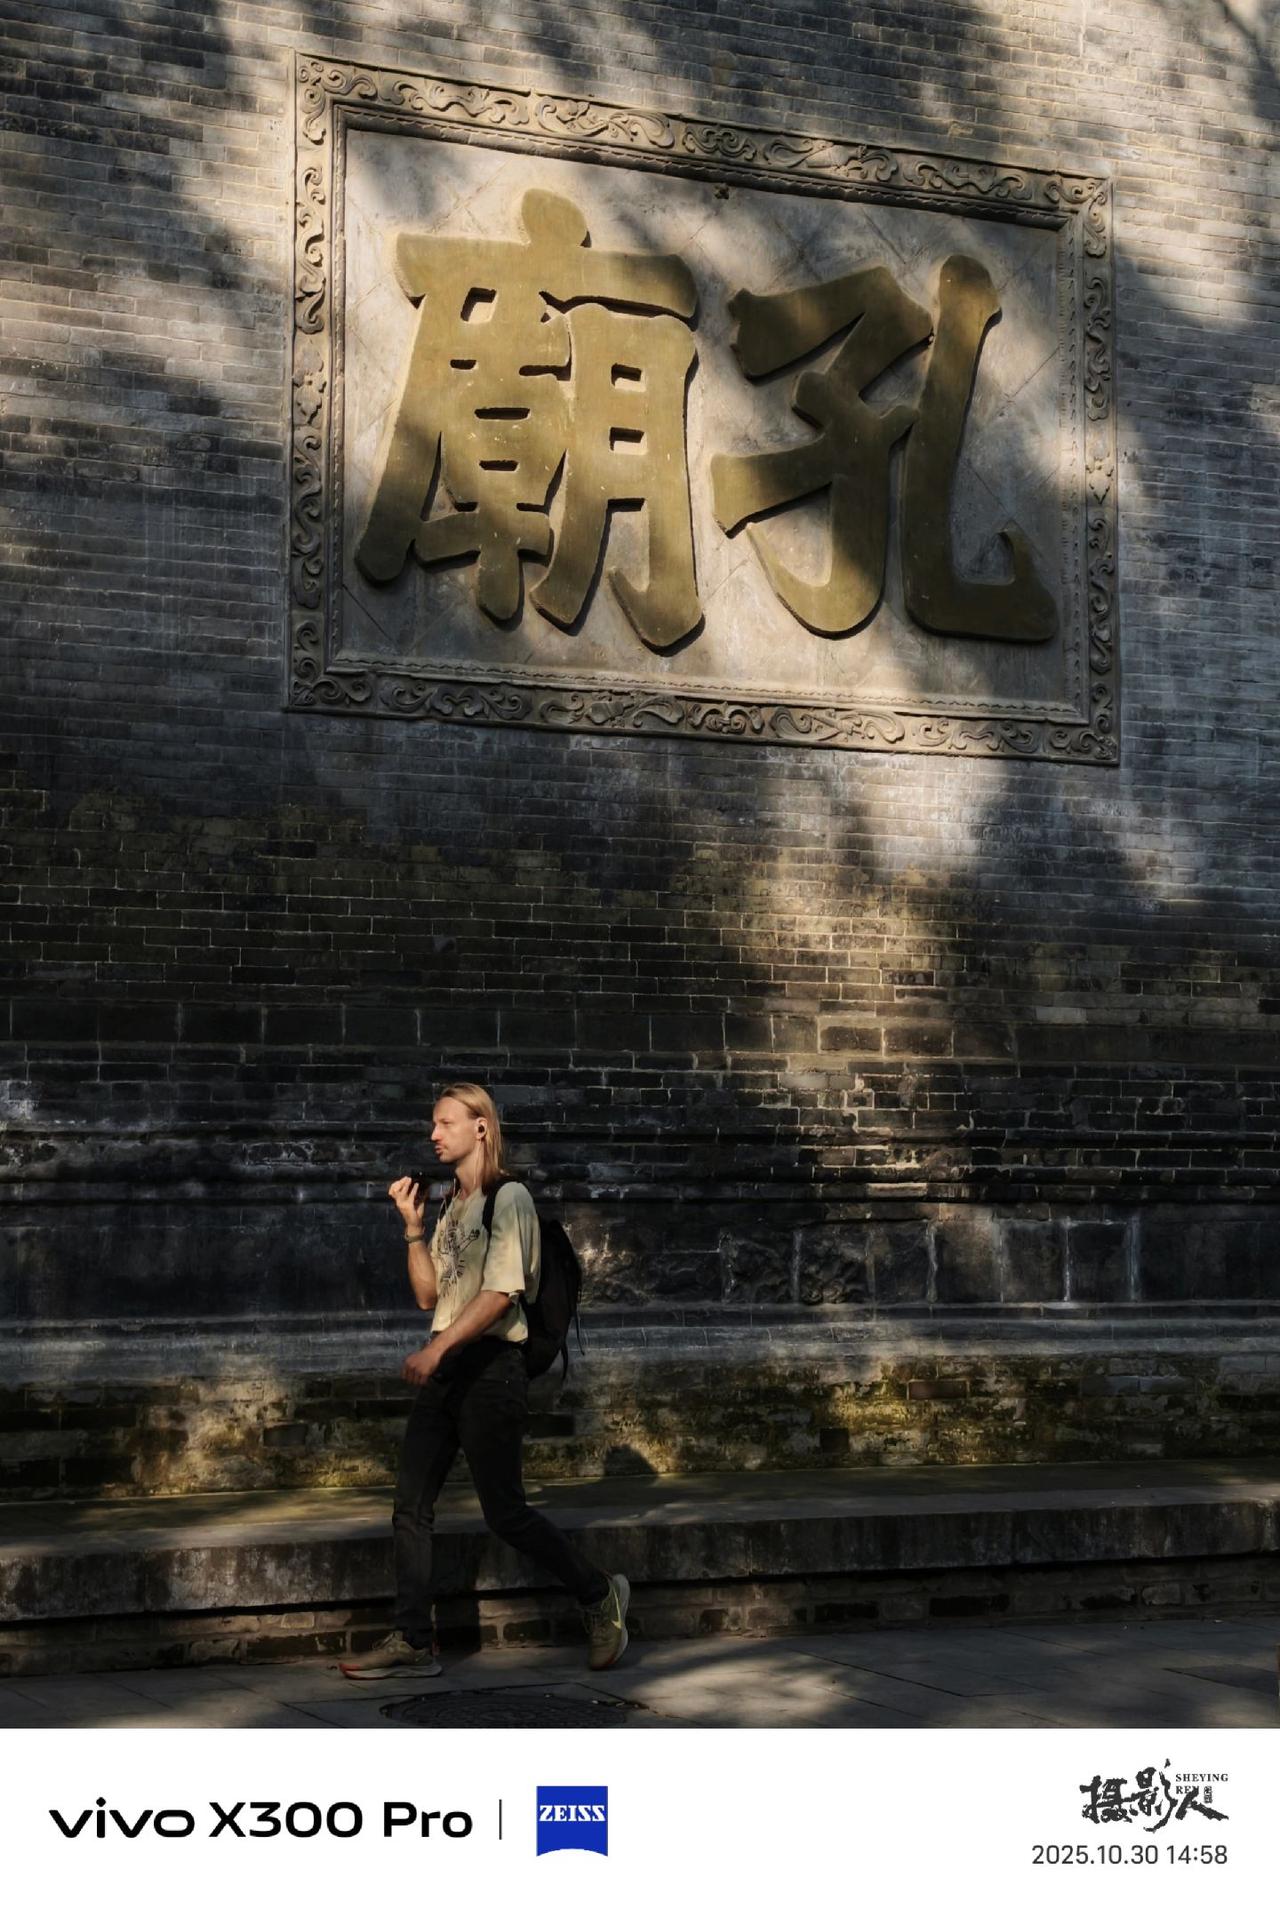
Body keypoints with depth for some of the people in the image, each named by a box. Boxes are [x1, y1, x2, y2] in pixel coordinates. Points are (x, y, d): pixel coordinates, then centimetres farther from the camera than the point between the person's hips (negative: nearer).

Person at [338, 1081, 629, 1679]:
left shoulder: (508, 1198, -7)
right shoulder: (450, 1204, 17)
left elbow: (501, 1293, -17)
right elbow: (428, 1295, 14)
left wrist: (436, 1349, -23)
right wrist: (413, 1227, 5)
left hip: (489, 1363, -8)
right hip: (444, 1366, 8)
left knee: (503, 1509, -4)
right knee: (410, 1506, 1)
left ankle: (599, 1594, 15)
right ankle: (411, 1643, 4)